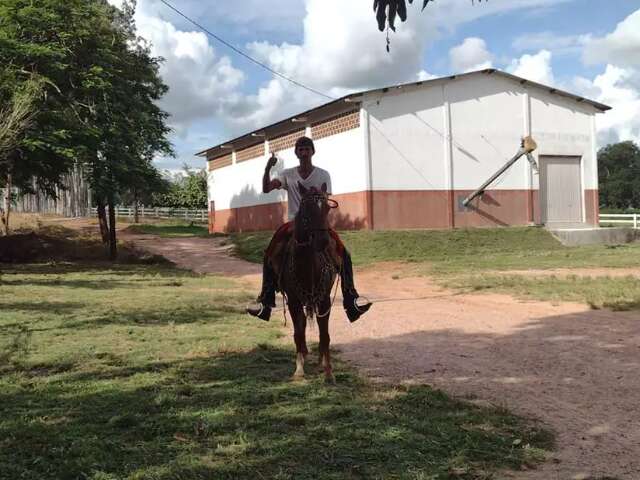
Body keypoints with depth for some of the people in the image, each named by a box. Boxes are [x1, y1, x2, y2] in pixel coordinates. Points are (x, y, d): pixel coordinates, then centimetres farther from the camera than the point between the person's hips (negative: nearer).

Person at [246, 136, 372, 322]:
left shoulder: (323, 175, 1)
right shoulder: (288, 175, 3)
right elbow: (266, 189, -9)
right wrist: (268, 168, -23)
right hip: (294, 223, 1)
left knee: (343, 254, -19)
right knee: (269, 256, -15)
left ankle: (351, 300, -15)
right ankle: (265, 301, -7)